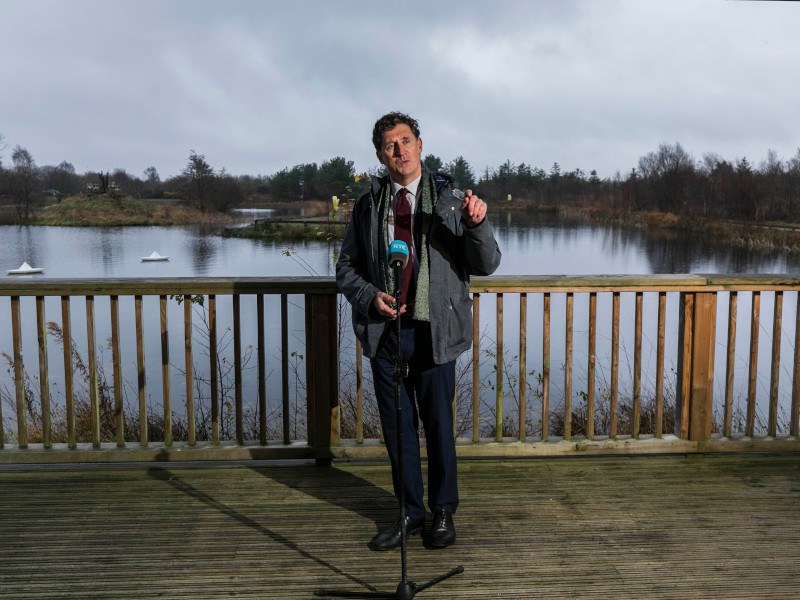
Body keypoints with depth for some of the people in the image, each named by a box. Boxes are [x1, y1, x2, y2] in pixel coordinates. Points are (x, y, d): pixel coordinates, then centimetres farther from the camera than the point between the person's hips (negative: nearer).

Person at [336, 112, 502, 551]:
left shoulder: (450, 199, -2)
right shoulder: (367, 206, 6)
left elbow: (486, 264, -5)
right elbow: (346, 267, 11)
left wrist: (477, 224, -24)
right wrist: (369, 296, -9)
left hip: (434, 332, -2)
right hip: (384, 330, 3)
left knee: (438, 425, 8)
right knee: (397, 427, 13)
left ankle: (443, 512, 30)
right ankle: (410, 513, 31)